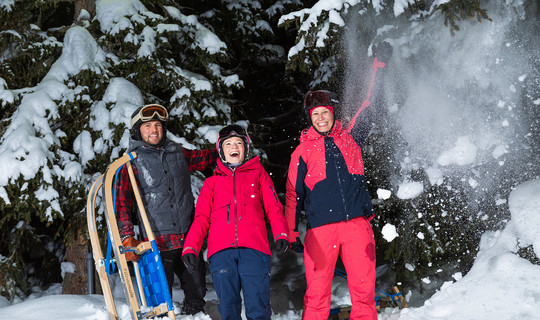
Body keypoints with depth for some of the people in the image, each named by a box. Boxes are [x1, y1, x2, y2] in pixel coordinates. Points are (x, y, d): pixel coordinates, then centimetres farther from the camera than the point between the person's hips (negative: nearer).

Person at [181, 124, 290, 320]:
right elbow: (201, 218, 17)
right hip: (221, 252, 1)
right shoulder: (212, 182, 26)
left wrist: (281, 235, -5)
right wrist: (190, 247, 0)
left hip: (254, 247, -1)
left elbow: (273, 208, 14)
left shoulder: (258, 174, 24)